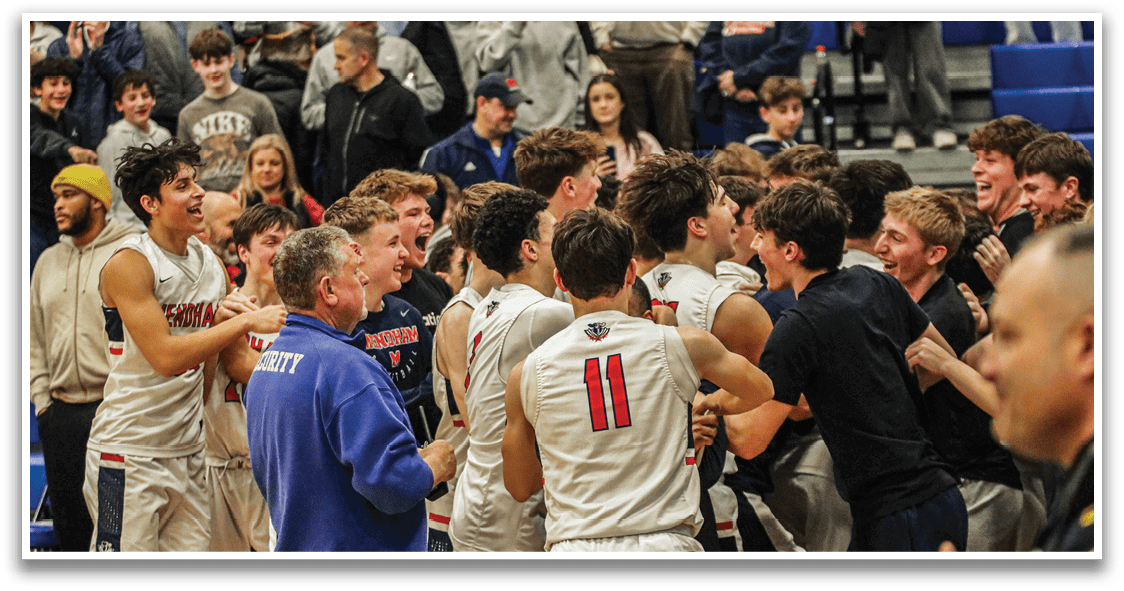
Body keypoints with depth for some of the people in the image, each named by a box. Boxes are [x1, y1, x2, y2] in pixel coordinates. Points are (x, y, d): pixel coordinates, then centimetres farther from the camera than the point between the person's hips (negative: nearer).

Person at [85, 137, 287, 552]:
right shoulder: (129, 264, -13)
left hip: (188, 451, 7)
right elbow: (165, 357, -22)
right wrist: (246, 321, -21)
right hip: (129, 451, -7)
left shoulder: (211, 265, 9)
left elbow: (234, 358, 16)